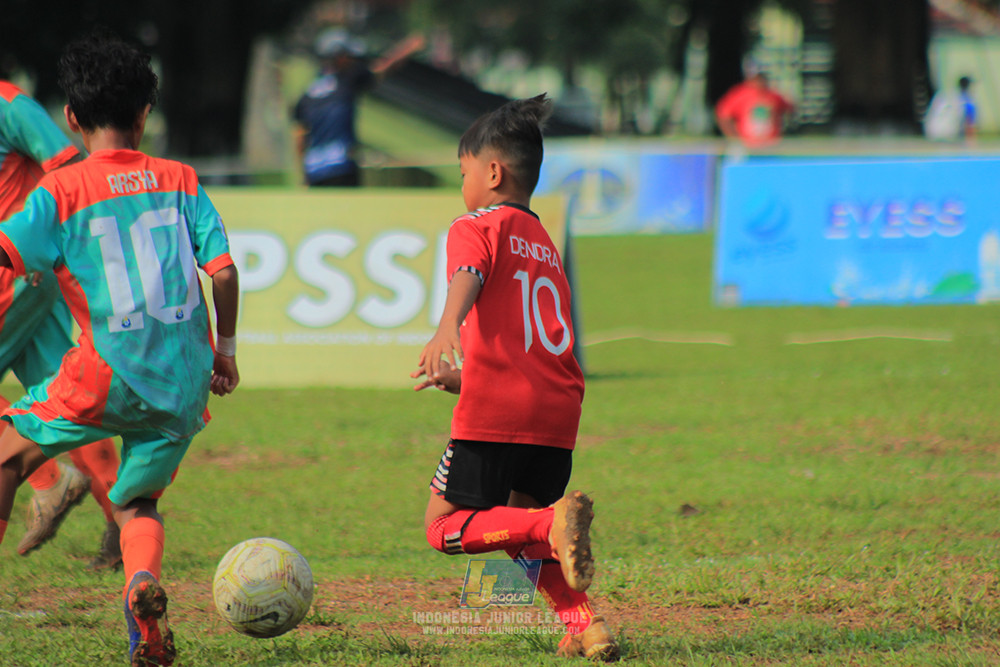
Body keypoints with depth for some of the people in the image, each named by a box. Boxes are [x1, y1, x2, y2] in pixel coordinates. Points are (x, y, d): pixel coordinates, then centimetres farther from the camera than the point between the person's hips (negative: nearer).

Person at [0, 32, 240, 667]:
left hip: (108, 372, -3)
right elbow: (223, 269, 1)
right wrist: (224, 346, 13)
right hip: (183, 378, 3)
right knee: (137, 502, 19)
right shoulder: (181, 181, 7)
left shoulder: (62, 191, -2)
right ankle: (144, 579, -12)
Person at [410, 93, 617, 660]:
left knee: (447, 528, 1)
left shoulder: (476, 229, 2)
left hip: (497, 410, -7)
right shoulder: (545, 245, 25)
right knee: (521, 521, 25)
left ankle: (556, 522, -23)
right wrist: (461, 376, 43)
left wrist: (447, 330, -41)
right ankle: (583, 622, 6)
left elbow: (468, 277, -22)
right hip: (559, 407, 7)